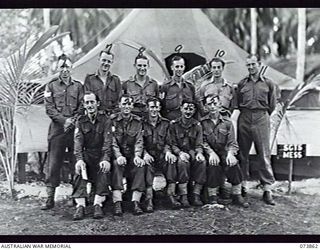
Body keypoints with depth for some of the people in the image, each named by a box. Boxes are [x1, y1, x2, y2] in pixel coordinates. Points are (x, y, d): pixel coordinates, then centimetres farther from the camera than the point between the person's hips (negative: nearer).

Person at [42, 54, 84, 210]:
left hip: (75, 128, 1)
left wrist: (73, 121, -10)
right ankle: (50, 199, 4)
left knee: (78, 164, 0)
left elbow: (82, 107, 6)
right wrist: (63, 120, -11)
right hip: (57, 129, -1)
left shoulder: (78, 86, 12)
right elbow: (49, 109, 1)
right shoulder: (51, 86, 9)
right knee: (53, 164, -1)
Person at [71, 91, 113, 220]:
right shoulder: (80, 122, 8)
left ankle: (98, 205, -27)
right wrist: (79, 159, -22)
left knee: (104, 170, -30)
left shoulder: (105, 120, 2)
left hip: (101, 154, -1)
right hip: (86, 154, 1)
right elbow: (78, 142, -5)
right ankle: (80, 206, -29)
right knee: (79, 168, -28)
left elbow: (107, 142, -9)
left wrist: (106, 159, -26)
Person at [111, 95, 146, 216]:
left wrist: (137, 156, -19)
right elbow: (112, 141, -8)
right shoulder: (112, 120, 2)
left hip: (132, 155, 2)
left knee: (140, 165, -28)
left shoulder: (137, 121, 9)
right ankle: (117, 203, -36)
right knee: (116, 164, -33)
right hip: (117, 154, -2)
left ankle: (136, 202, -27)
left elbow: (139, 141, 0)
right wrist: (118, 155, -25)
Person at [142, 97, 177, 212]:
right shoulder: (142, 123, 6)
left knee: (173, 160, -25)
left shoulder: (165, 123, 13)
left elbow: (167, 143, 12)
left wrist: (168, 151, -9)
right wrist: (145, 153, -17)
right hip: (148, 155, -3)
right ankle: (149, 199, -31)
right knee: (148, 165, -33)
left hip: (161, 156, 3)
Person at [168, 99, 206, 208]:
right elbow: (172, 144, -4)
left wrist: (199, 153, -21)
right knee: (183, 162, -35)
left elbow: (199, 145, 3)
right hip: (178, 153, -2)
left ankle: (196, 195, -22)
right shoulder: (174, 124, 1)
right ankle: (183, 196, -30)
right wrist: (180, 153, -24)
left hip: (193, 153, 2)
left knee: (201, 161, -29)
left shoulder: (197, 125, 7)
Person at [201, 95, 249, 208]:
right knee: (213, 165, -31)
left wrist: (230, 153, -20)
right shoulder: (202, 122, 6)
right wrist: (211, 152, -20)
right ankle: (212, 196, -12)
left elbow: (232, 143, 1)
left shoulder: (227, 122, 8)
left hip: (224, 151, 1)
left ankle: (237, 195, -11)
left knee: (233, 163, -27)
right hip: (209, 152, -1)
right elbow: (202, 141, -3)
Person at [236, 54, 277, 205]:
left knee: (264, 154, -4)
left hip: (262, 120, -2)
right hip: (244, 119, 2)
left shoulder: (269, 83, 7)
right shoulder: (242, 83, 12)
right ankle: (242, 185, 15)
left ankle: (267, 189, -1)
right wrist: (246, 113, 12)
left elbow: (272, 105, 12)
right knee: (242, 153, 4)